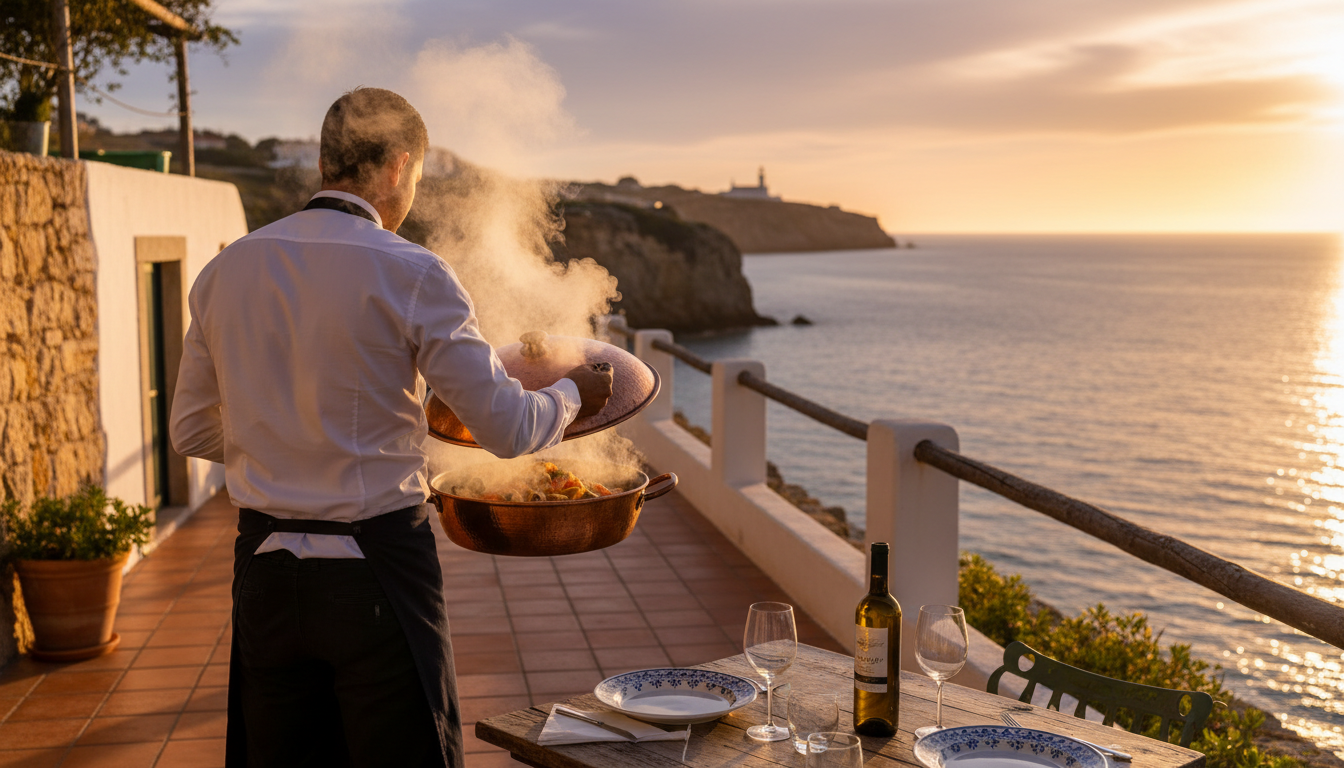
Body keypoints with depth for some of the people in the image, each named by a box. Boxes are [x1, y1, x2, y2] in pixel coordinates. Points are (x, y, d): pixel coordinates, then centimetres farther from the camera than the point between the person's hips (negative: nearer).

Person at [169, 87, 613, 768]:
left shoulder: (225, 270, 3)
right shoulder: (412, 276, -13)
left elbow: (191, 432, 12)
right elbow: (507, 430, -11)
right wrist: (572, 394, 9)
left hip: (262, 568, 5)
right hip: (376, 567, -5)